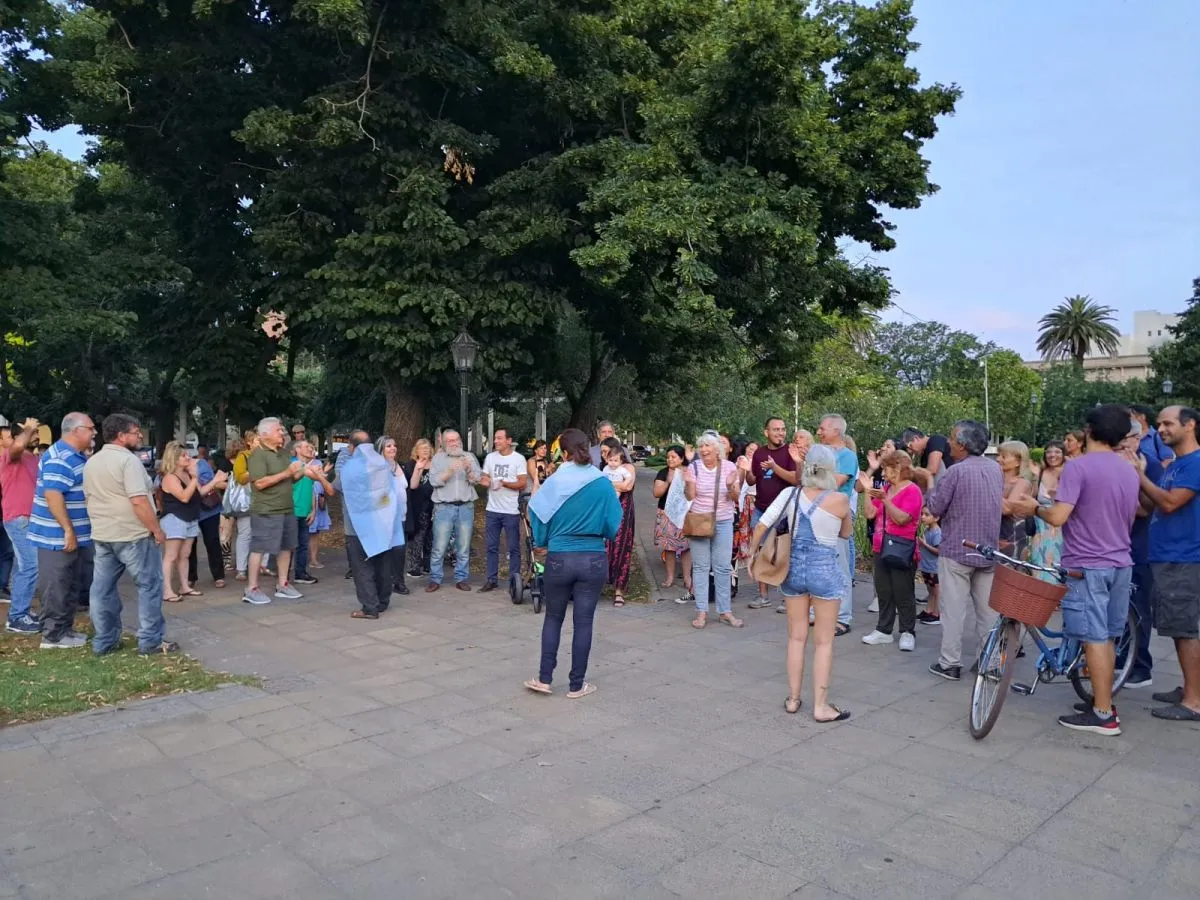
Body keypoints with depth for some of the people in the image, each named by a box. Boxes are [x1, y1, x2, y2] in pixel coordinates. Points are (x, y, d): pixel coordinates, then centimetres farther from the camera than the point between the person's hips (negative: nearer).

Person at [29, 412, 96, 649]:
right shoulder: (59, 458, -20)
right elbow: (53, 495, -27)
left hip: (75, 535, 10)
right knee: (57, 587, -1)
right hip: (59, 536, -10)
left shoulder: (76, 456, 12)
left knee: (71, 585, 16)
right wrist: (68, 530, -27)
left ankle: (65, 629, 26)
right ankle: (53, 636, 8)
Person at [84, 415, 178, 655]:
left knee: (102, 588, 11)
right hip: (132, 535, -8)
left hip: (101, 534, 8)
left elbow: (90, 498, 19)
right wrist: (157, 530, -16)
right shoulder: (128, 460, -16)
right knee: (149, 585, 1)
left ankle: (104, 641, 19)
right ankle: (151, 641, 4)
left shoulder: (91, 462, 11)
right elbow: (139, 501, -23)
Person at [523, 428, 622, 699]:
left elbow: (538, 518, -1)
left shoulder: (554, 482, -7)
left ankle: (544, 679, 20)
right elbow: (613, 524, -1)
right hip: (594, 559, 0)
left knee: (553, 618, 18)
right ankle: (576, 685, 17)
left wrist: (541, 544, 17)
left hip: (559, 558, 0)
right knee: (583, 622, 9)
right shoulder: (603, 483, -6)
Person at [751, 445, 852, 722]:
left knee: (796, 638, 15)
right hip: (825, 569, -3)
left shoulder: (790, 494, -4)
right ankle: (820, 706, 13)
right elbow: (845, 533, 7)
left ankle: (793, 699, 23)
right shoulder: (839, 500, -11)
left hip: (793, 566, 3)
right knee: (823, 642, 8)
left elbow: (761, 525, -6)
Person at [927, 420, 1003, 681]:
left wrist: (931, 485, 4)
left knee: (954, 609, 2)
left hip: (956, 551, -6)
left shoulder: (956, 471, -18)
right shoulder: (996, 469, 3)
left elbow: (935, 508, -13)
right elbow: (1000, 505, 14)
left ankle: (950, 663, 6)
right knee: (987, 609, 13)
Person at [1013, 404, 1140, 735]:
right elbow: (1130, 517, 19)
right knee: (1107, 637, 15)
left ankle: (1103, 714, 3)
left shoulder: (1078, 466, -15)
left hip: (1087, 564, -7)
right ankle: (1104, 701, 24)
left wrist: (1035, 508, -2)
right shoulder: (1130, 470, 9)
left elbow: (1058, 517, -21)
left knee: (1094, 638, -2)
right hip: (1120, 563, 7)